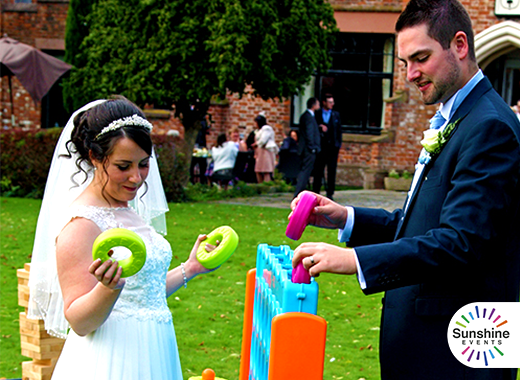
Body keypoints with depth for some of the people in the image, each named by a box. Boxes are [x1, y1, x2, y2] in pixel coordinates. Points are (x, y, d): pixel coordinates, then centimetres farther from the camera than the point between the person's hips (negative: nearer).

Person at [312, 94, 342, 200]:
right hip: (320, 146, -1)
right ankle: (315, 193, 9)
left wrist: (338, 145, 0)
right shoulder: (317, 114, 6)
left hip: (332, 147, 1)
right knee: (318, 170, 3)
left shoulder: (336, 115, 11)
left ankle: (330, 193, 5)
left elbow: (339, 130, 9)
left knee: (332, 171, 1)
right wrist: (320, 127, -14)